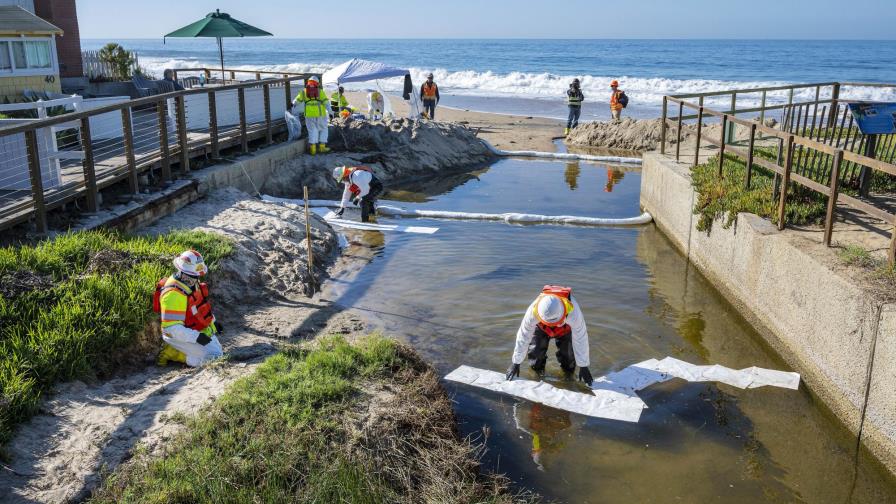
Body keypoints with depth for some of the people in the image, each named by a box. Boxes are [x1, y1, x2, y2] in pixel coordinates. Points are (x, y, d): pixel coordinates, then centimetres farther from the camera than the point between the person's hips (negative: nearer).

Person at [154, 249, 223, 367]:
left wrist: (212, 321, 17)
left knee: (218, 352, 18)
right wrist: (196, 337, -33)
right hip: (182, 337, -9)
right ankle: (171, 353, -7)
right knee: (214, 358, -18)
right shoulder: (173, 294, -30)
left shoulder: (192, 283, -1)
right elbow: (171, 327, -31)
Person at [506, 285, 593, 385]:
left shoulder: (573, 312, -44)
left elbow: (580, 339, -31)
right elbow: (523, 337, -29)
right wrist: (515, 364, -20)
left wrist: (583, 367, -23)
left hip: (565, 329, 0)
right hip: (541, 328, 1)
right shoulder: (533, 311, -42)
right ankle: (537, 369, 23)